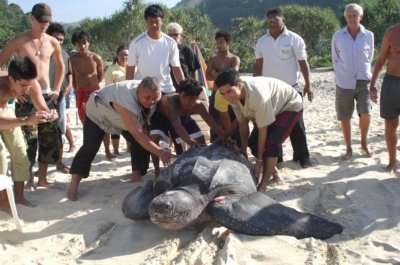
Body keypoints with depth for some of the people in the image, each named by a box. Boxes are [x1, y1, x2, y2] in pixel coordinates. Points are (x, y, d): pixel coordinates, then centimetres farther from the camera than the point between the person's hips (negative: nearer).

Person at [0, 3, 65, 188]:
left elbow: (60, 66, 22)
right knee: (28, 140, -5)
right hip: (25, 97, -4)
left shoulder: (53, 43, 6)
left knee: (51, 138, 5)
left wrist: (56, 89, 13)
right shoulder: (19, 41, -5)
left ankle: (42, 178, 17)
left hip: (46, 96, 4)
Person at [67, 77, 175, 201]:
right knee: (90, 147, -19)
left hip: (127, 117, 7)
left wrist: (145, 126, -16)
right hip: (98, 113, -6)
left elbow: (145, 115, -1)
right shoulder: (126, 102, -48)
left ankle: (137, 175, 4)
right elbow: (138, 135, -51)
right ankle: (74, 183, -11)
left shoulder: (152, 94, -25)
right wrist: (160, 152, -55)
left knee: (143, 142, -9)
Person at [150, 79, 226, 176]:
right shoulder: (170, 100, -45)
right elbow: (177, 125, -58)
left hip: (182, 117, 4)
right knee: (154, 137, -30)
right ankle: (157, 170, -12)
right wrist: (190, 141, -73)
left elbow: (214, 125, -27)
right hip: (160, 116, -4)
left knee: (200, 138, -2)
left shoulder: (198, 106, -30)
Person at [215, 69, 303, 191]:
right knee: (254, 144, 1)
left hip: (290, 106, -8)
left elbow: (263, 130, -32)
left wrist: (259, 160, -23)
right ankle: (275, 176, 19)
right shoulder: (233, 97, -19)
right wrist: (243, 151, -6)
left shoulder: (257, 96, -42)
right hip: (274, 108, 8)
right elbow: (243, 124, -7)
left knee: (270, 143, -23)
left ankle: (264, 184, -11)